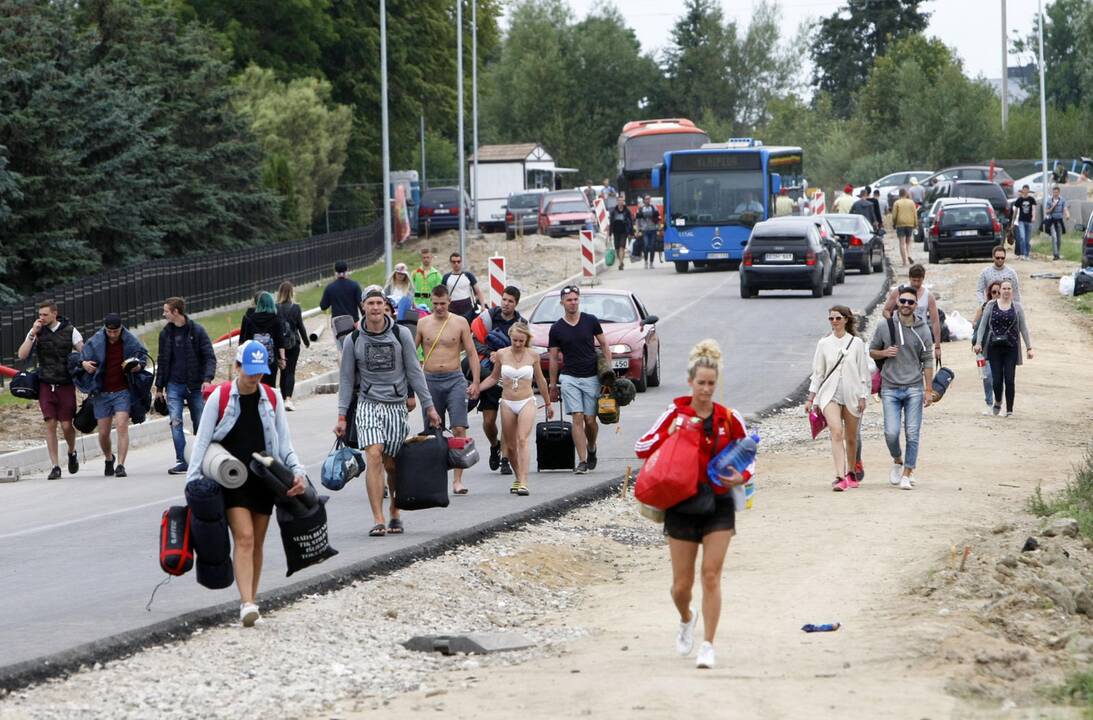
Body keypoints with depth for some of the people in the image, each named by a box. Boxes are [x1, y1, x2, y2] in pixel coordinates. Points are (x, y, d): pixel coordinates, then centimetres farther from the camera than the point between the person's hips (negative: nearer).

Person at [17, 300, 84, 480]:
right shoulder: (36, 331, 4)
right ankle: (55, 466, -2)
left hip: (66, 385, -1)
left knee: (66, 425, -3)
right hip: (46, 385, 1)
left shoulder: (70, 330, 0)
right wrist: (33, 334, -12)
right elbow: (22, 355, -4)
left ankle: (72, 453, 27)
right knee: (50, 424, -5)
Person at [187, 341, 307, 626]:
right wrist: (193, 481, -11)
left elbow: (284, 444, 9)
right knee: (244, 538, -16)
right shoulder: (219, 397, -3)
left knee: (256, 543, 9)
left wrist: (297, 471, -7)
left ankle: (250, 600, 21)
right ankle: (247, 603, -24)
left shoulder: (272, 399, 7)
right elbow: (202, 442, -3)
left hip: (263, 480, 4)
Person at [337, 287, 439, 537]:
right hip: (368, 404, 0)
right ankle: (378, 520, -19)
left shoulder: (400, 334, 1)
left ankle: (395, 513, 26)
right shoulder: (354, 340, 3)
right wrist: (342, 416, 2)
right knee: (374, 458, -17)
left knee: (391, 464, 3)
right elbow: (346, 379, 7)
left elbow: (414, 372, 5)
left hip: (396, 405, 0)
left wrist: (429, 406, 3)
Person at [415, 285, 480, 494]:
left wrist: (475, 382, -4)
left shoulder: (460, 323, 4)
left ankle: (457, 480, -12)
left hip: (454, 379, -2)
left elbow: (472, 353, 4)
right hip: (430, 381, 2)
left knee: (459, 430, -11)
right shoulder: (422, 324, 6)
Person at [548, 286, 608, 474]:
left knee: (590, 420, 1)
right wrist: (552, 386, 9)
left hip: (591, 378, 0)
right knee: (577, 419, -10)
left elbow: (604, 345, 9)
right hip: (570, 378, 0)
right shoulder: (557, 328, 1)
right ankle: (582, 461, -10)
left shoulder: (590, 321, 1)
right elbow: (553, 358, 8)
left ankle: (591, 448, 31)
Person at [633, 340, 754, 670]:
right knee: (682, 583, 5)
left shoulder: (729, 418, -2)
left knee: (711, 577, -8)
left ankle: (708, 646, -2)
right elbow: (641, 448, -1)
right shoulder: (676, 413, -3)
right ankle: (686, 619, 38)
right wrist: (669, 434, -16)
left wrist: (742, 476, -10)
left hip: (719, 504, 0)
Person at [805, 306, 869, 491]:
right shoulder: (824, 343, 6)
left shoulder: (857, 343, 2)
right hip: (830, 394, 0)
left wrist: (863, 397, 0)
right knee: (836, 432, -18)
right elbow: (817, 372, 10)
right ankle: (840, 477, -26)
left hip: (852, 395, 0)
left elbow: (863, 372, 5)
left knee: (851, 437, 11)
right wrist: (810, 398, 7)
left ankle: (850, 473, 31)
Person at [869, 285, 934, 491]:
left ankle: (907, 473, 7)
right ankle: (897, 461, 21)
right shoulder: (884, 327, 3)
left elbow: (927, 362, 5)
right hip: (890, 388, 0)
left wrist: (928, 391, 1)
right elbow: (872, 351, 14)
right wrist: (885, 353, -9)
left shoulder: (922, 330, 2)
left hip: (914, 389, 0)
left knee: (912, 434, -3)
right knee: (891, 433, -7)